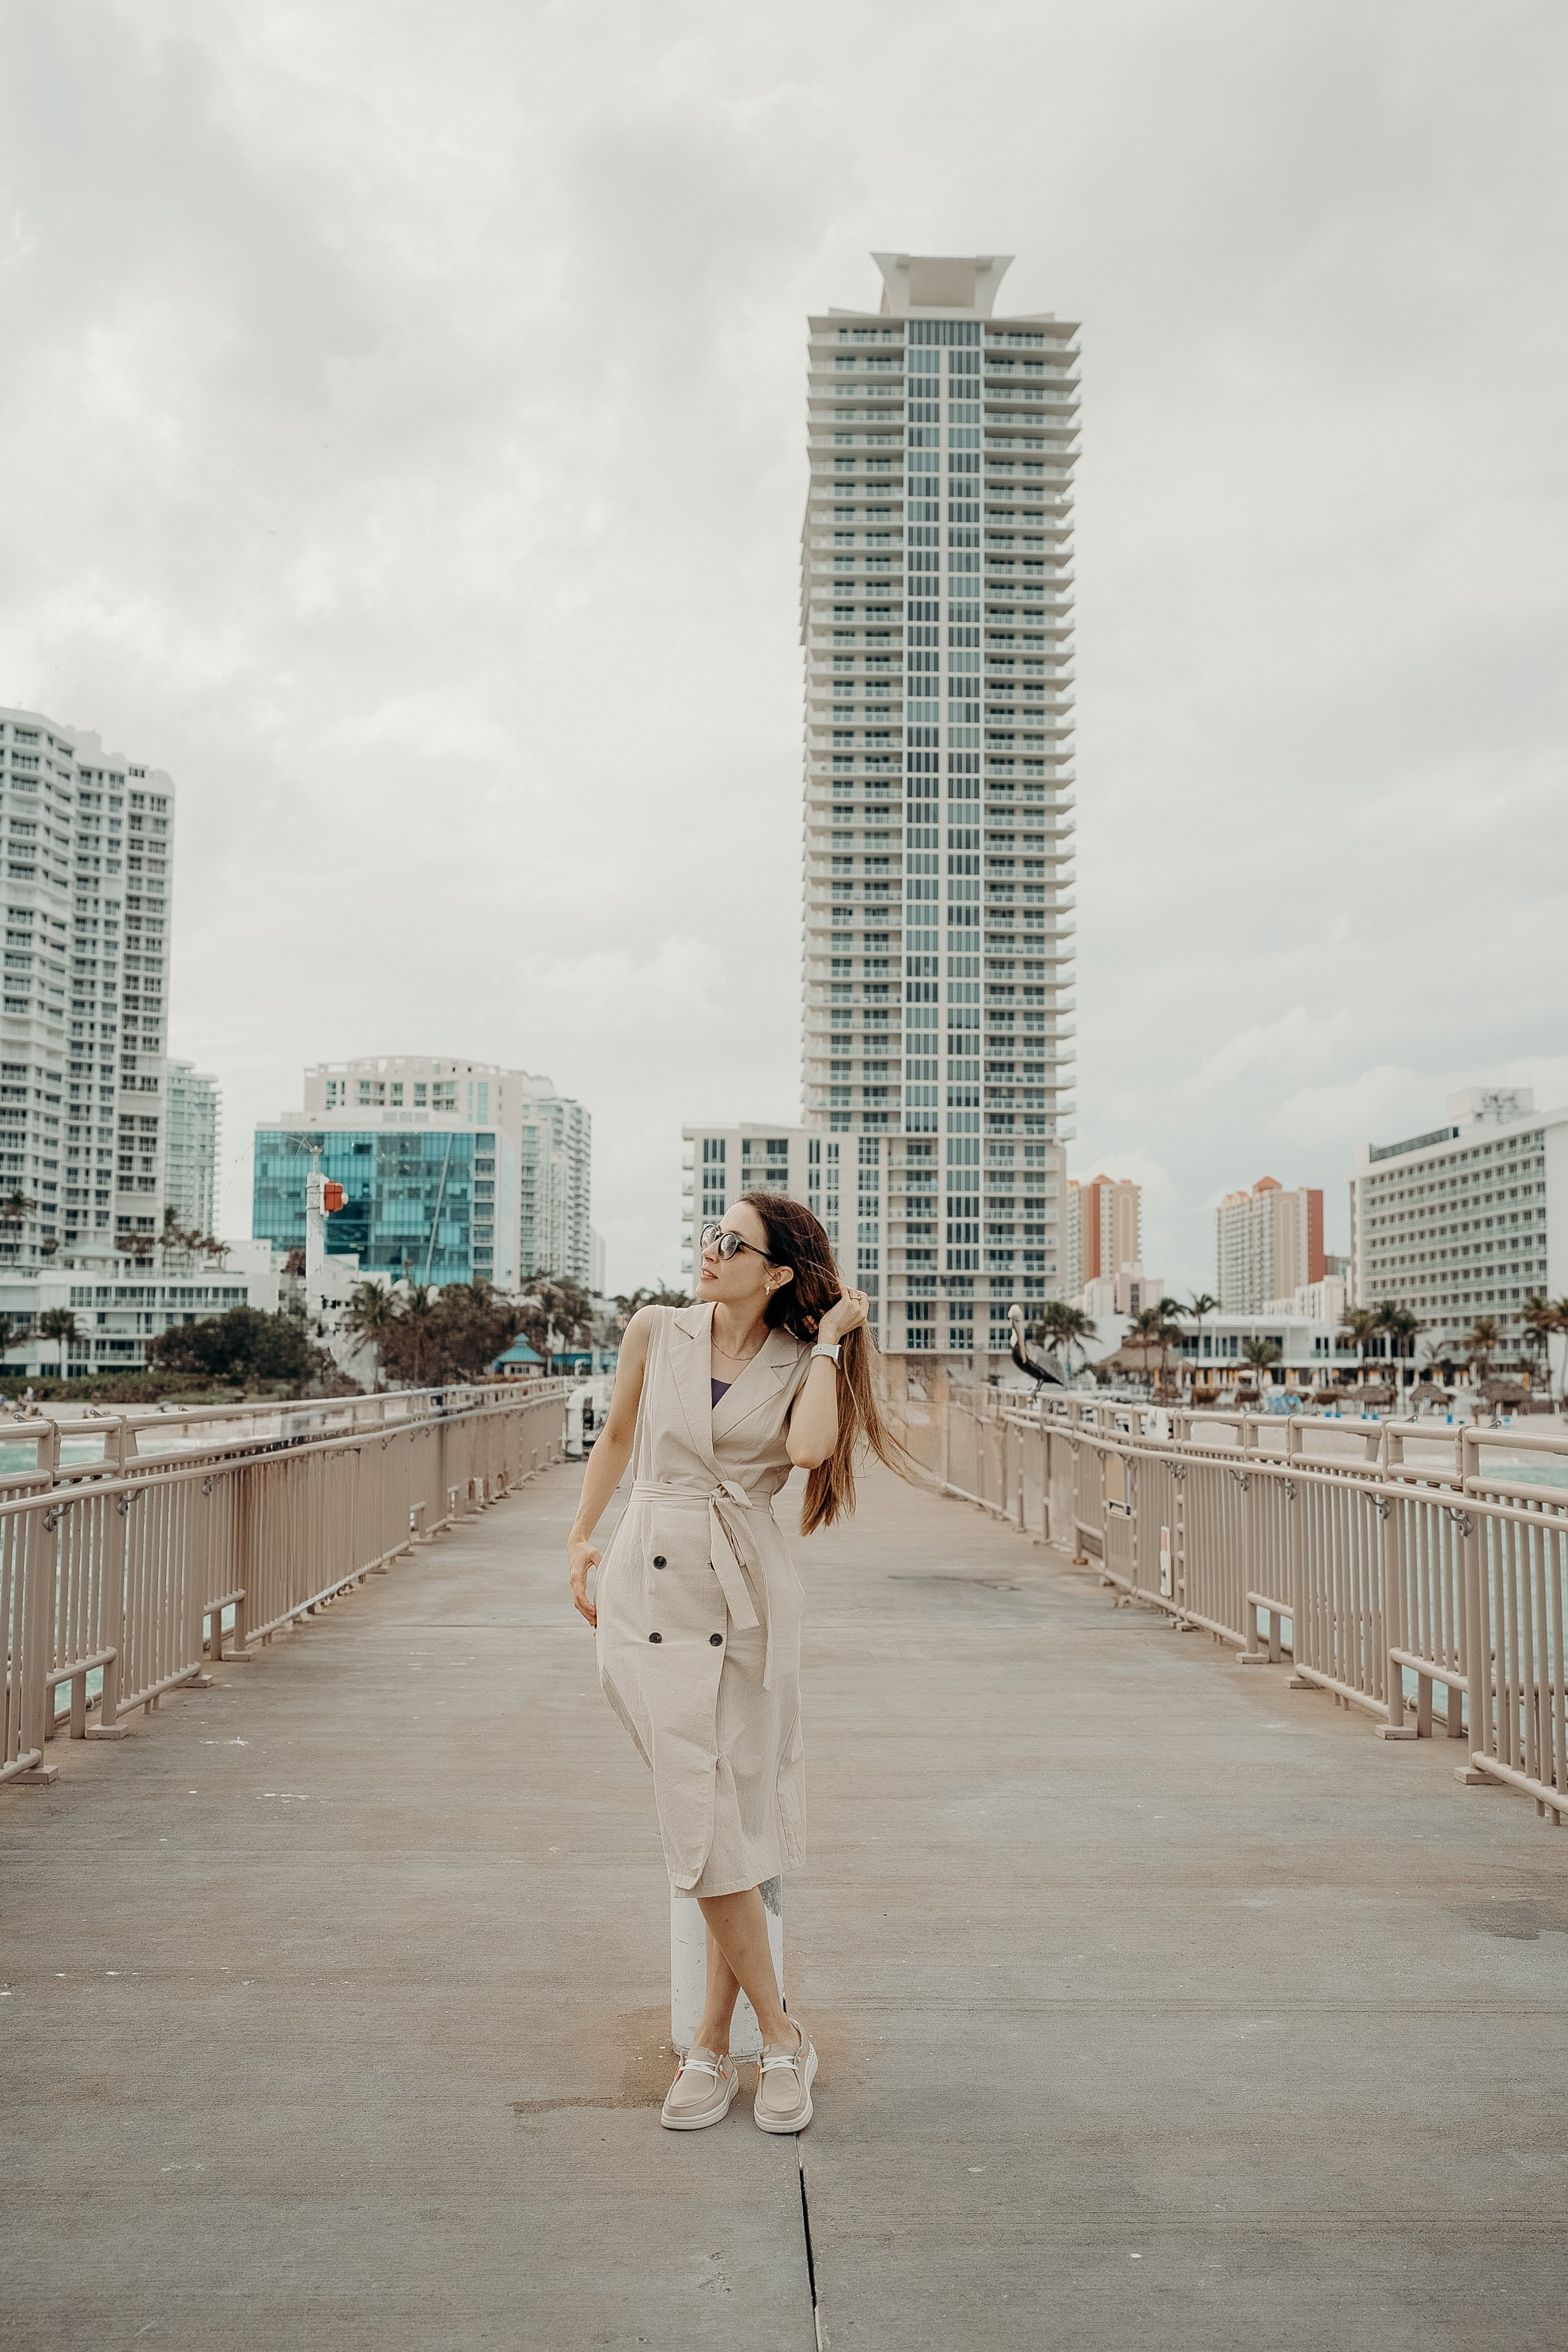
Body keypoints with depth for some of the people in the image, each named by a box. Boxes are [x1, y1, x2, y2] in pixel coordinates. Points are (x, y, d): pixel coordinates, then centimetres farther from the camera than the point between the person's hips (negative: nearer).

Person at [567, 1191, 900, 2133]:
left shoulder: (803, 1363, 1)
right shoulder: (658, 1331, 3)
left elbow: (810, 1447, -20)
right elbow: (617, 1436, 16)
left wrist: (831, 1340, -9)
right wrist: (580, 1540, 15)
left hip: (750, 1595, 0)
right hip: (651, 1587, 0)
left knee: (740, 1818, 3)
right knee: (703, 1822, -2)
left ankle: (713, 2043, 19)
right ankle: (782, 2038, 12)